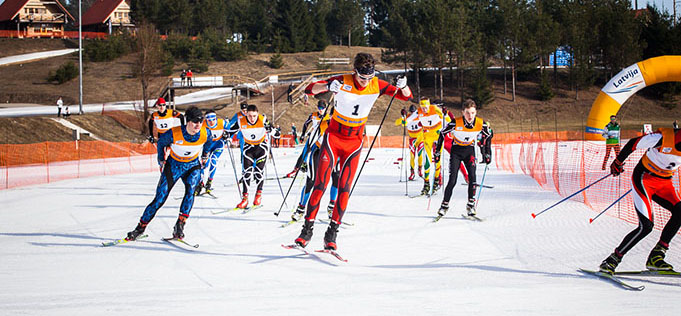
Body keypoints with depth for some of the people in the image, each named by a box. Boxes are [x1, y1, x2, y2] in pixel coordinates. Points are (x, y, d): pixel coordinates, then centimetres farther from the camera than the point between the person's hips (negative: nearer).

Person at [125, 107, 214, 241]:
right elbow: (161, 142, -5)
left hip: (193, 165, 2)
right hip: (173, 165, -2)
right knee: (160, 199, -4)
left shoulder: (205, 133, -19)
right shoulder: (174, 134, -28)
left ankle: (179, 226, -23)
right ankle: (141, 228, 10)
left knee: (190, 191, -27)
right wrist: (161, 160, 2)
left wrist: (204, 155, 18)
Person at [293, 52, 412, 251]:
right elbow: (309, 89, -20)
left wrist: (402, 87, -25)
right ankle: (307, 230, -1)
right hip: (333, 137, -2)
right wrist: (328, 86, -40)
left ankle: (331, 234, 1)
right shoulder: (342, 82, -16)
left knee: (344, 189, -6)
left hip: (354, 143, 2)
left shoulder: (377, 85, -7)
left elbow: (406, 96, -1)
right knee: (320, 185, -9)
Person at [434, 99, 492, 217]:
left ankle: (471, 204, -2)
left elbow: (488, 136, 3)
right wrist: (437, 152, -7)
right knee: (452, 180, -9)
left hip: (469, 151, 2)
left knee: (472, 177, -15)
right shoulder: (456, 123, -25)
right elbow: (442, 134, -9)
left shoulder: (481, 124, -18)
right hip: (456, 151, -2)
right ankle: (445, 205, 4)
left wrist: (487, 154, 4)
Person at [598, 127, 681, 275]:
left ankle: (655, 257, -10)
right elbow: (633, 143, -11)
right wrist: (618, 162, 1)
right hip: (644, 178, -7)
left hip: (664, 183, 7)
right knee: (646, 226, -20)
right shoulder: (663, 138, -24)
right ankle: (613, 260, -8)